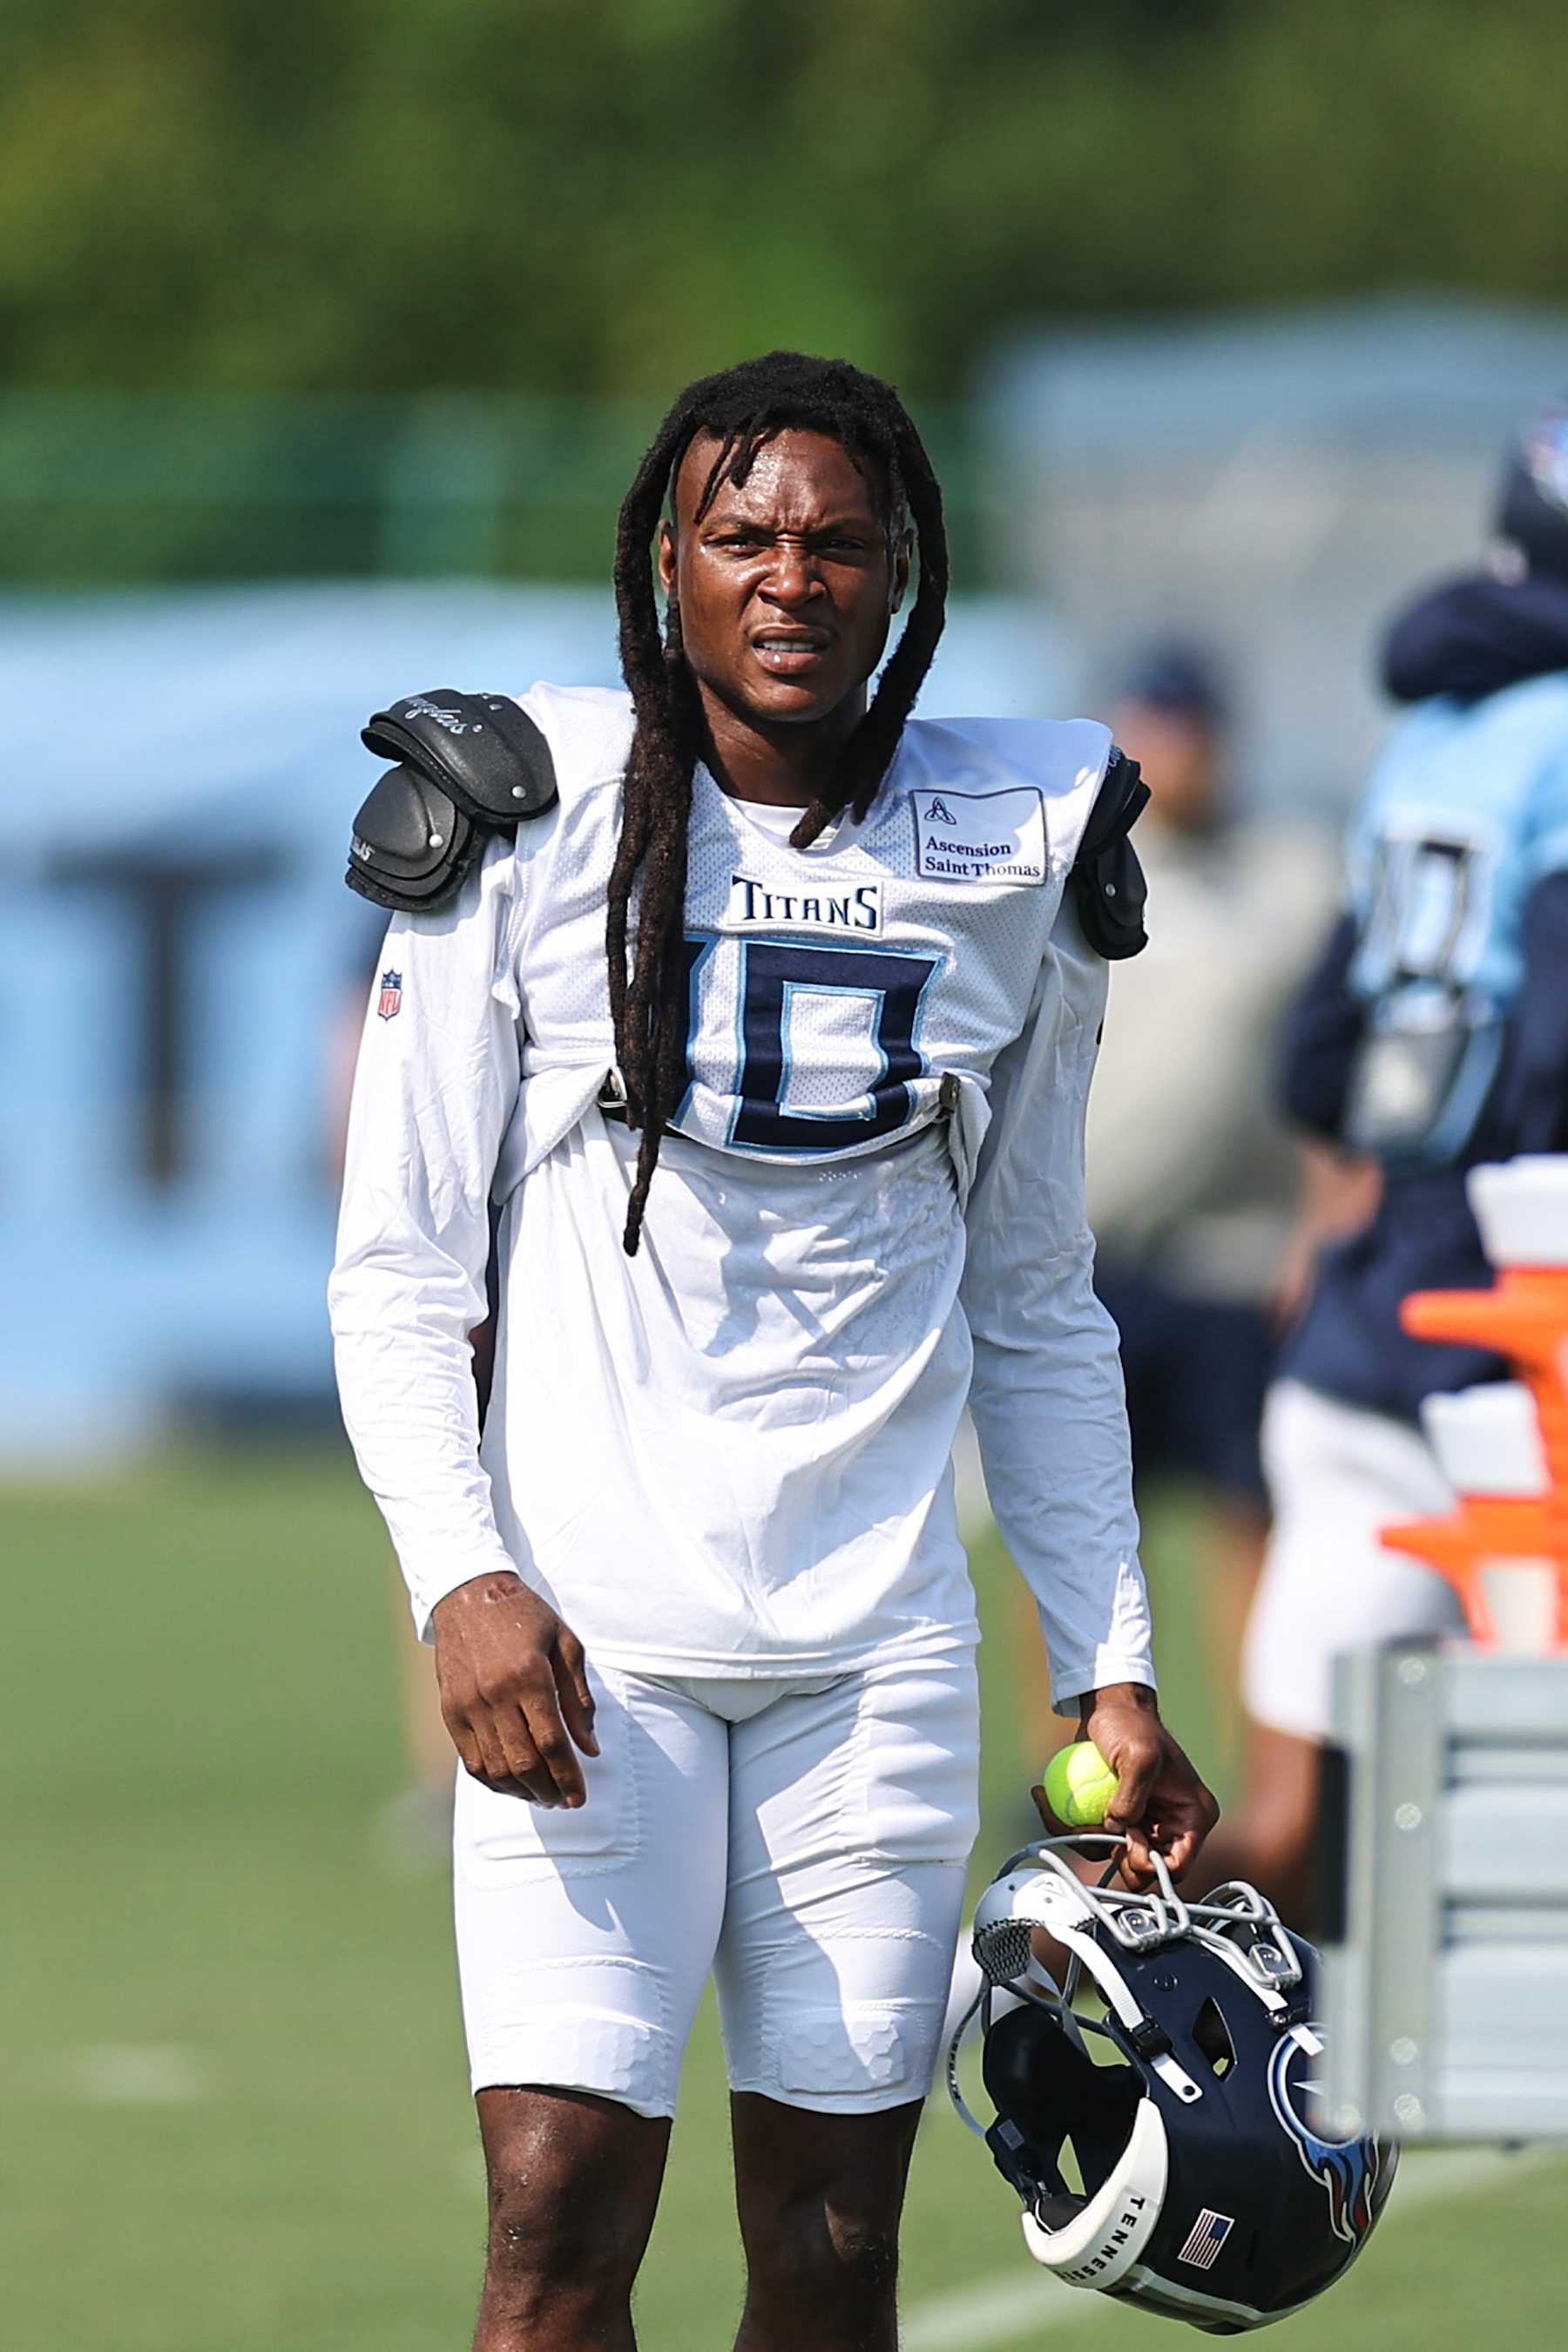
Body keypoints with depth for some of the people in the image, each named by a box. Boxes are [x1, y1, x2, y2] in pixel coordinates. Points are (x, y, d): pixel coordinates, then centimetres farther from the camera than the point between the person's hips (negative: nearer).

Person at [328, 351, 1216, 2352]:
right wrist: (462, 1572, -14)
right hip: (592, 1638, -3)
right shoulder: (534, 822, 0)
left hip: (877, 1647, 3)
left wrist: (1109, 1673, 12)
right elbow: (397, 1270, 1)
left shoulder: (1010, 854, 9)